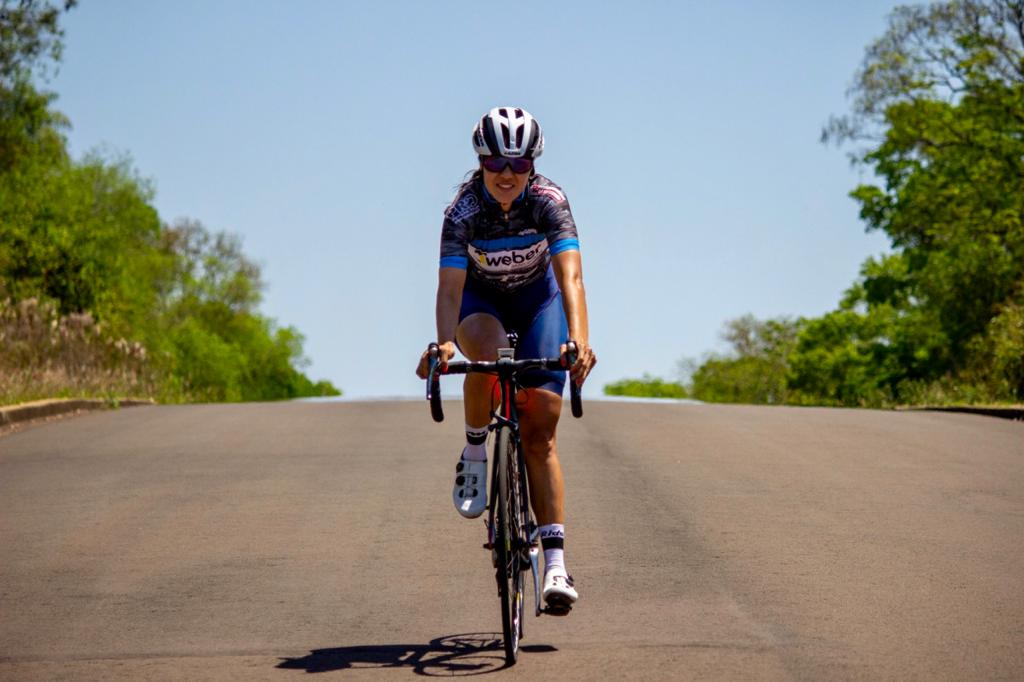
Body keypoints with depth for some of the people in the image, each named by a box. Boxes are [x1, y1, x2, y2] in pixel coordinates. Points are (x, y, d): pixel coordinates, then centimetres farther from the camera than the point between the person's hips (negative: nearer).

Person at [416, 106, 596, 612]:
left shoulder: (548, 201, -28)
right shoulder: (464, 210, -27)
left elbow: (570, 276, -39)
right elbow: (450, 285, -34)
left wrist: (578, 339, -55)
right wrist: (444, 343, -53)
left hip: (537, 299, 0)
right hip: (481, 299, 0)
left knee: (540, 432, -10)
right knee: (486, 354, -38)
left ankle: (555, 562, -12)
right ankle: (474, 455, -13)